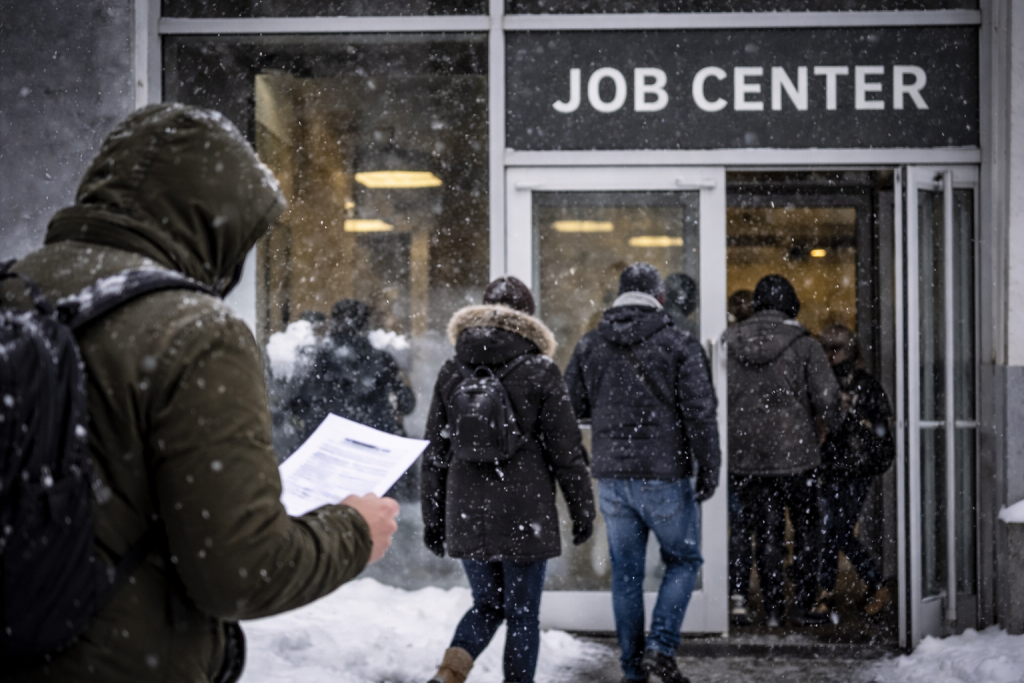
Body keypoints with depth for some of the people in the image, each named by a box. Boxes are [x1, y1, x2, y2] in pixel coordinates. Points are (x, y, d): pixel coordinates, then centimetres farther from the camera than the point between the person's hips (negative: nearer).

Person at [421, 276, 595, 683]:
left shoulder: (452, 373, 5)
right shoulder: (539, 371, -6)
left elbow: (435, 453, 8)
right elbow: (566, 451, -5)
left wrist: (433, 518, 16)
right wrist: (583, 510, 5)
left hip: (468, 515, 4)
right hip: (525, 515, -3)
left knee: (486, 605, 18)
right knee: (522, 615, 8)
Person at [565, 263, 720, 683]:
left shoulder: (589, 346, 4)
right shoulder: (680, 345, -7)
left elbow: (571, 405, 9)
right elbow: (700, 412, -10)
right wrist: (709, 468, -3)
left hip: (612, 475, 4)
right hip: (664, 475, -4)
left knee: (625, 572, 11)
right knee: (683, 560, 13)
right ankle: (661, 647, -1)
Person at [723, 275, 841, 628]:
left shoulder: (728, 342, 1)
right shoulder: (803, 344, -8)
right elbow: (826, 396, -10)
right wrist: (833, 424, 10)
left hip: (744, 456, 2)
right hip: (794, 453, -2)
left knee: (766, 530, 10)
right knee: (805, 528, 13)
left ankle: (774, 608, 10)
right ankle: (804, 605, 15)